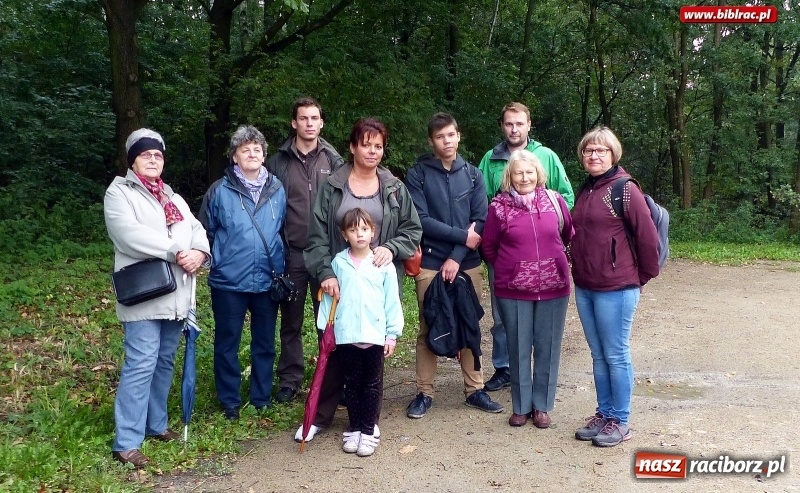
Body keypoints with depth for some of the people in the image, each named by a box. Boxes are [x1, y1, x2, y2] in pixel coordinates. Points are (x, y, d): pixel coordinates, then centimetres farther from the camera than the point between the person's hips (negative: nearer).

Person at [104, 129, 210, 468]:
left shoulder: (174, 198, 22)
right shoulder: (119, 192, 0)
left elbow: (197, 229, 10)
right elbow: (130, 234, -17)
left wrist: (198, 252, -13)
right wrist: (175, 252, -19)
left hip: (175, 295, 7)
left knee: (164, 362, 13)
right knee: (141, 364, -12)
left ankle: (156, 424, 26)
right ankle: (126, 442, -7)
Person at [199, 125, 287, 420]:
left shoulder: (277, 189, 3)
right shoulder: (220, 190, -5)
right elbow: (205, 232, 3)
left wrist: (282, 269, 10)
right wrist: (220, 258, -1)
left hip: (268, 281, 3)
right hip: (229, 282, -2)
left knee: (265, 343, 13)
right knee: (227, 344, 7)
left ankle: (262, 398, 28)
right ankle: (230, 402, 22)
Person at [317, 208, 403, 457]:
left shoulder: (383, 264, -3)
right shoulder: (338, 262, 1)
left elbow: (392, 301, 0)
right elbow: (329, 296, 5)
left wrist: (392, 333, -1)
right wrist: (325, 328, 4)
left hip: (375, 335, -1)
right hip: (346, 335, 1)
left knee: (372, 384, 9)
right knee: (352, 383, 12)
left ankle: (368, 431, 20)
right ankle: (354, 429, 24)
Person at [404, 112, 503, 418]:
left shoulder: (473, 175, 7)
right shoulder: (418, 174, -1)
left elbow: (481, 220, -1)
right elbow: (421, 220, -10)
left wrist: (456, 257, -11)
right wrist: (462, 235, -12)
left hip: (468, 264, 2)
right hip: (430, 264, -2)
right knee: (428, 329, 5)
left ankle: (475, 390, 21)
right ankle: (424, 393, 15)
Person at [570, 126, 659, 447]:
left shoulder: (625, 189, -12)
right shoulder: (585, 191, 12)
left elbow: (648, 237, -13)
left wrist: (643, 277, -4)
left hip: (616, 289, -7)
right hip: (584, 287, 7)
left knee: (616, 356, 3)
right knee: (599, 356, 15)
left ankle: (620, 422, 15)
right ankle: (604, 414, 27)